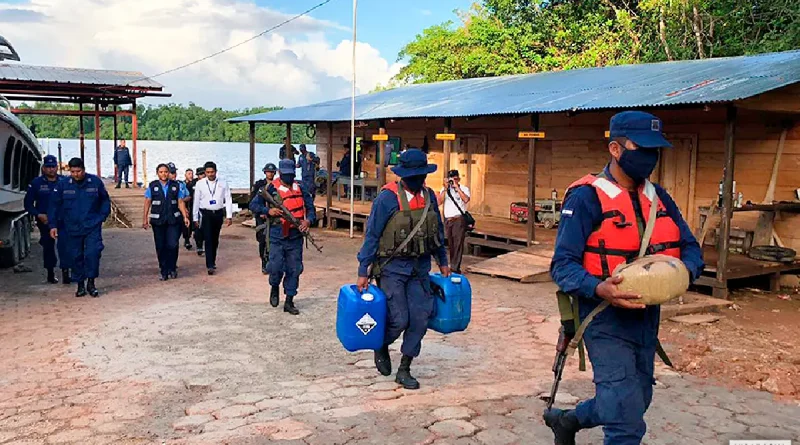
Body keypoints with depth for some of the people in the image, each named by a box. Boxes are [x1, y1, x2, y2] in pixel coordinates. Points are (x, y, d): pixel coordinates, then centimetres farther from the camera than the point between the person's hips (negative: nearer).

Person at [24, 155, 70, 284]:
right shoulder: (36, 183, 2)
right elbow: (28, 204, 5)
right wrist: (39, 215, -8)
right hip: (45, 221, 1)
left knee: (64, 245, -14)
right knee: (48, 247, 11)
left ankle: (65, 272, -14)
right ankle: (50, 273, 25)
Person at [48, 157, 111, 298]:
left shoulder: (95, 182, -2)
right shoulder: (63, 185, 0)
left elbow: (105, 201, 11)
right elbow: (54, 205, 6)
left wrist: (102, 217, 2)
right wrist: (53, 225, 0)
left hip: (93, 228, -2)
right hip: (72, 228, 2)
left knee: (93, 253, -13)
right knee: (75, 257, 6)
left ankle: (91, 283, 1)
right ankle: (80, 285, 19)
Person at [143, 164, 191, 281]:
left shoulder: (176, 185, 5)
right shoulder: (152, 186, 4)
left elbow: (180, 202, 6)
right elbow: (147, 203, 5)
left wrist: (185, 217, -1)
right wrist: (145, 219, 1)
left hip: (173, 219, 0)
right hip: (158, 221, 0)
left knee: (173, 245, -9)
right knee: (160, 247, 4)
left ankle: (172, 269, 11)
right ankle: (164, 272, 14)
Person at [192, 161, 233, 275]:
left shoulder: (223, 183, 1)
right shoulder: (200, 184, -1)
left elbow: (228, 200, 1)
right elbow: (196, 201, 3)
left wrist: (229, 216, -4)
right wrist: (195, 218, 2)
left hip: (218, 213, 2)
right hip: (205, 214, -2)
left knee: (215, 239, 12)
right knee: (208, 239, -10)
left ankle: (212, 262, 27)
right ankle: (210, 265, -12)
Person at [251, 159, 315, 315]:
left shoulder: (300, 188, 8)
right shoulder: (271, 188, -2)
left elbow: (310, 207, 10)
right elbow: (253, 205, -1)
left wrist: (308, 220, -9)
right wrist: (268, 210, -18)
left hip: (295, 237, 3)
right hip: (277, 236, -3)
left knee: (294, 269, 5)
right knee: (276, 267, -9)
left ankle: (289, 302, 17)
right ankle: (274, 288, 25)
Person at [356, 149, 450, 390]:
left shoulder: (429, 196, 3)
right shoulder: (387, 198, -14)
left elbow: (438, 231, 15)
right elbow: (371, 235, -10)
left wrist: (443, 262, 19)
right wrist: (363, 272, -10)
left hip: (420, 267, 5)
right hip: (392, 267, -5)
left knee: (420, 318, 2)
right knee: (398, 320, -6)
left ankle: (404, 370, 17)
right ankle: (381, 348, 28)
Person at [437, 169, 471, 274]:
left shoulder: (464, 189, 2)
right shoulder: (444, 189, 12)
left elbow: (466, 200, -18)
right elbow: (440, 202, -2)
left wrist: (457, 187, -15)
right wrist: (446, 189, -7)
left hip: (459, 219, -4)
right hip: (447, 220, 4)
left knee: (458, 243, -9)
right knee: (450, 244, 12)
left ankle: (455, 268, -10)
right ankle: (453, 265, 24)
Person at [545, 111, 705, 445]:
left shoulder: (658, 198, 7)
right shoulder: (586, 197, -15)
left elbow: (690, 247, 8)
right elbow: (563, 264, -18)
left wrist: (684, 271, -16)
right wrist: (598, 289, -37)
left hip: (647, 317, 8)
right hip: (606, 318, -7)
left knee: (635, 403, 23)